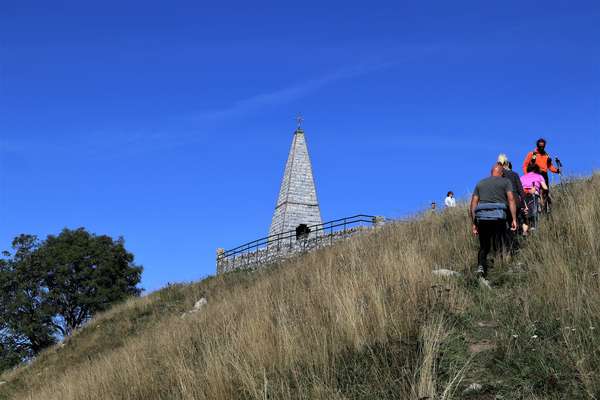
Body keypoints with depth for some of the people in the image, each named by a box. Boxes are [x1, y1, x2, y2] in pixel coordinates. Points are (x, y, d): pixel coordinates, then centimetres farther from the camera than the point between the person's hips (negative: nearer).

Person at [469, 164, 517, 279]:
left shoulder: (480, 183, 22)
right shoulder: (505, 181, 13)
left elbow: (473, 205, 16)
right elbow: (511, 200, -1)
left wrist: (473, 223, 18)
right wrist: (514, 219, -3)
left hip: (481, 216, 3)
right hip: (498, 216, -3)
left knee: (484, 247, 10)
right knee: (498, 246, 0)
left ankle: (481, 266, -13)